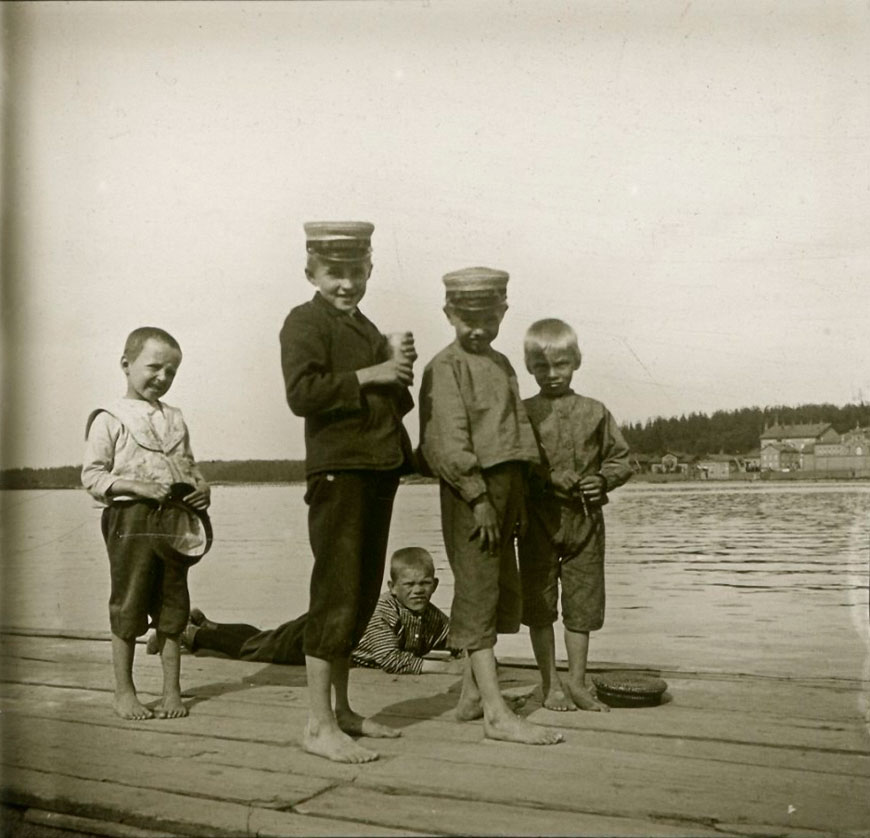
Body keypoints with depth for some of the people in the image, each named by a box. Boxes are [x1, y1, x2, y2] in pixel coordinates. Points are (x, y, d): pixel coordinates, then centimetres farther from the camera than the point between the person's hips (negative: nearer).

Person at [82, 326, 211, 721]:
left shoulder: (175, 418, 14)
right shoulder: (109, 419, -2)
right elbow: (92, 475, -5)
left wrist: (201, 487, 2)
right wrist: (136, 487, -18)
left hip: (175, 520, 5)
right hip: (130, 520, -5)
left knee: (171, 606, 8)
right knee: (128, 606, 2)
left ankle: (171, 690, 18)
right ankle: (124, 691, 15)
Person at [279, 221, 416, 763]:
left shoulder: (366, 329, 21)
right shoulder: (305, 321, -4)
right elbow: (302, 393, -19)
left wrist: (400, 372, 4)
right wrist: (369, 375, -18)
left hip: (379, 472, 9)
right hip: (339, 471, -9)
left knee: (363, 597, 13)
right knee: (336, 596, -8)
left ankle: (342, 710, 25)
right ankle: (319, 726, 0)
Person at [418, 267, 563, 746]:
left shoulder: (501, 364, 17)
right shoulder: (446, 367, -9)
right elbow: (450, 441, -18)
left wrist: (515, 501, 15)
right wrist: (479, 498, -20)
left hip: (503, 488, 9)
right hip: (470, 491, -9)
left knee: (502, 592, 14)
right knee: (477, 596, -6)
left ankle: (471, 696, 27)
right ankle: (496, 713, -3)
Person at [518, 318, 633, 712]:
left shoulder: (595, 412, 7)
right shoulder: (523, 413, 2)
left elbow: (620, 459, 11)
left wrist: (603, 480, -7)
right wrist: (549, 479, -13)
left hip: (586, 519, 2)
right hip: (539, 520, -1)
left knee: (582, 602, 7)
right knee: (539, 605, 4)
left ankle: (576, 683, 20)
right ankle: (550, 683, 19)